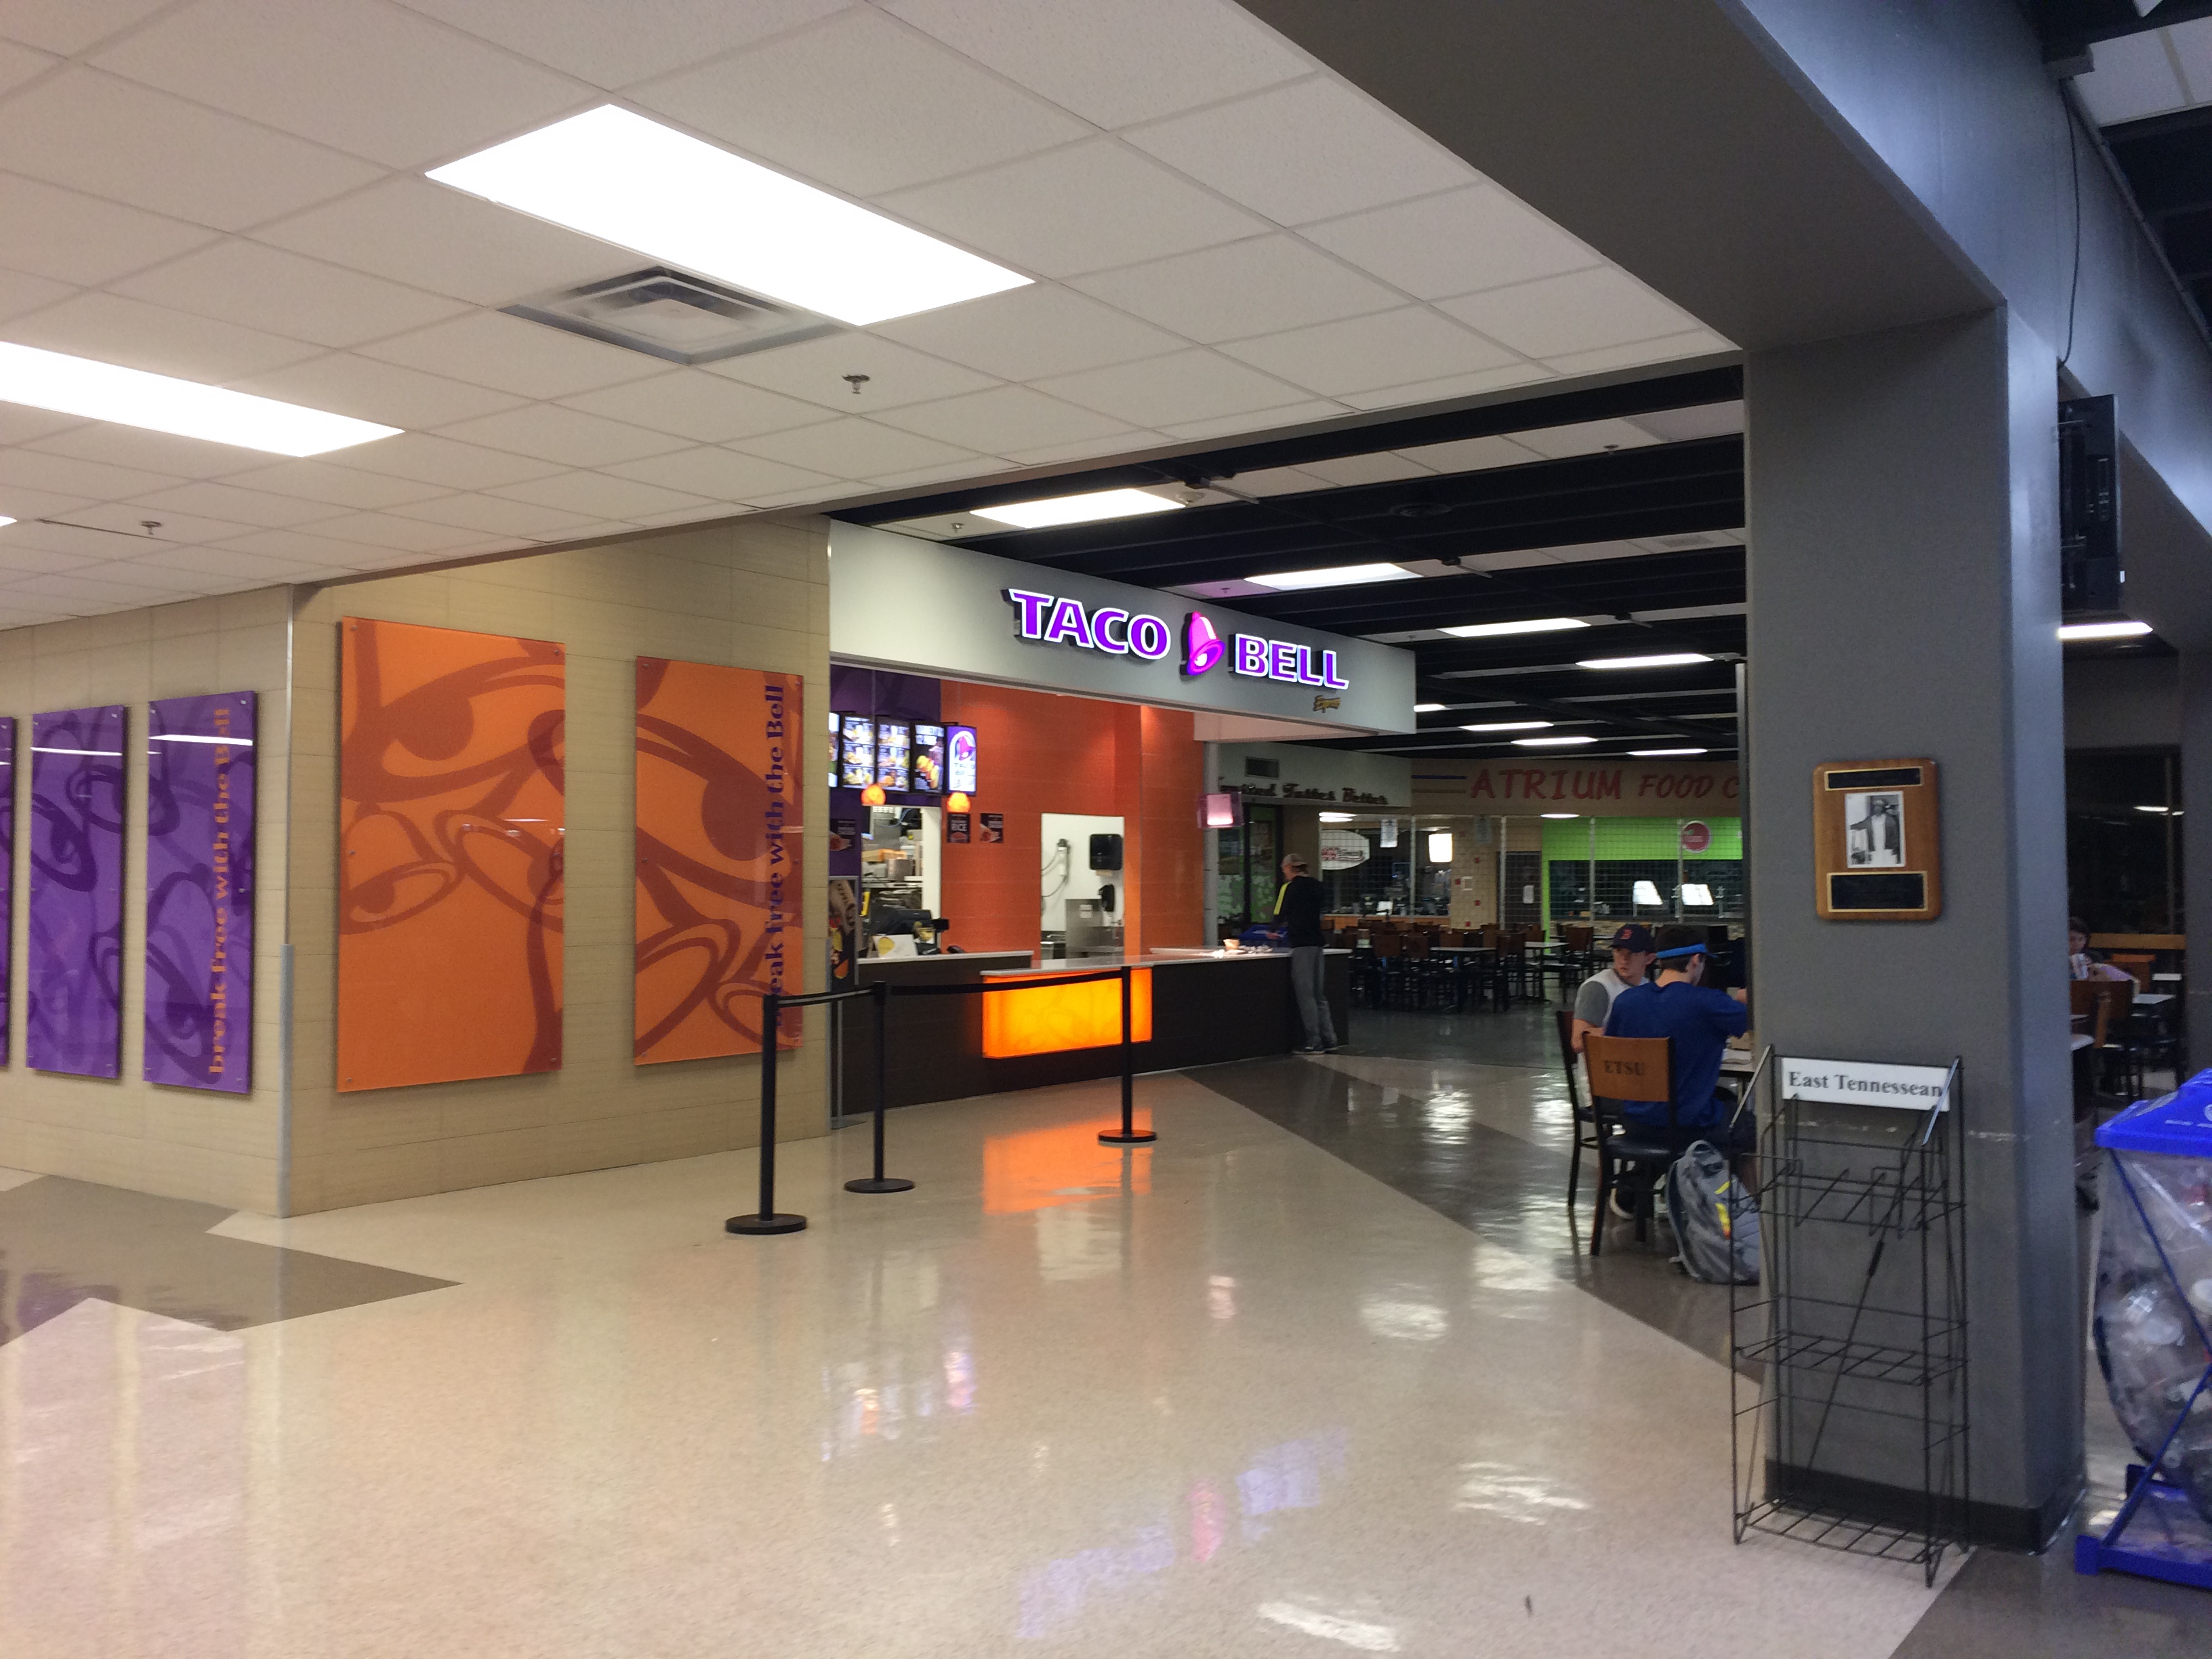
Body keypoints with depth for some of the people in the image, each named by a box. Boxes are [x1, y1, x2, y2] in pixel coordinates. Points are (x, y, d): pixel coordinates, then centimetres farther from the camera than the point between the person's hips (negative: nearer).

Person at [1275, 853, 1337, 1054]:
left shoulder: (1289, 888, -7)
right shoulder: (1316, 886, 12)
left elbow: (1279, 917, -1)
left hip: (1301, 946, -7)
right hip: (1317, 943, 7)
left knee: (1306, 995, -4)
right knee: (1319, 995, 13)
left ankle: (1314, 1043, -4)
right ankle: (1329, 1039, 13)